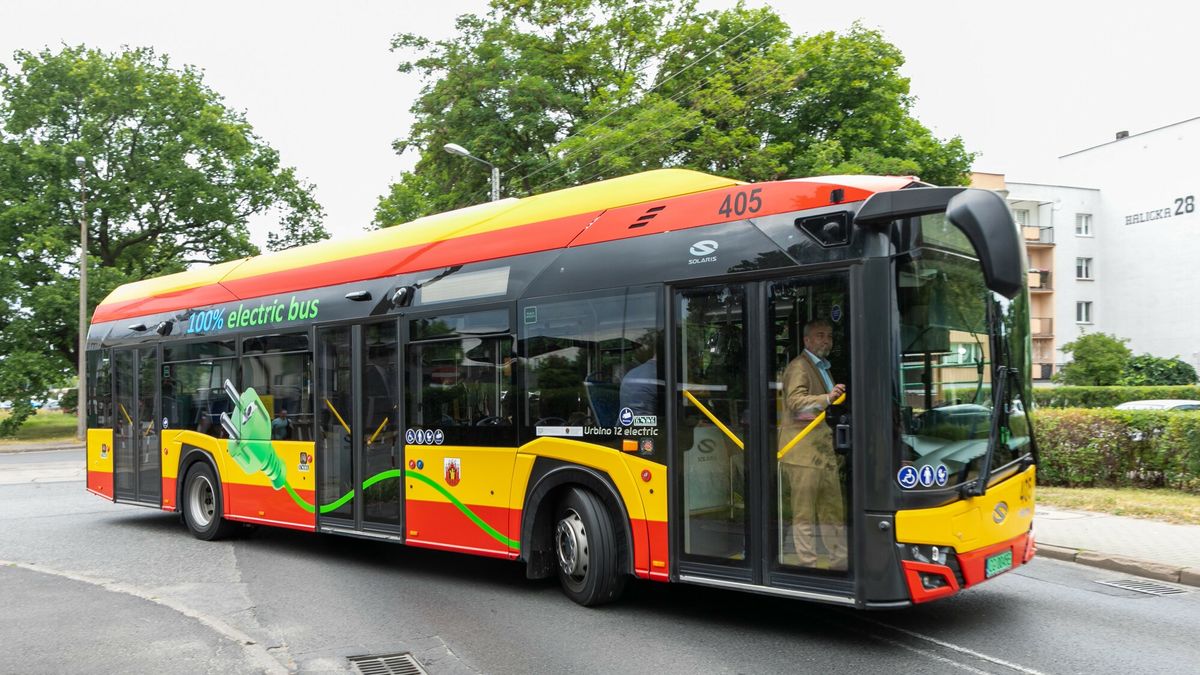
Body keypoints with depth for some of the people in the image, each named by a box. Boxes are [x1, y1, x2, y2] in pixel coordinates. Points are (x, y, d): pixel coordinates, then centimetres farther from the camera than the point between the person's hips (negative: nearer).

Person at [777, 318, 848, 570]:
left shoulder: (823, 368, 24)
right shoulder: (799, 366, -6)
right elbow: (796, 401, -21)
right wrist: (827, 398, -30)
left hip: (825, 449, 9)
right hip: (803, 450, -9)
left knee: (833, 510, 10)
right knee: (805, 512, -5)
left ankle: (840, 561, 17)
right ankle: (807, 564, 0)